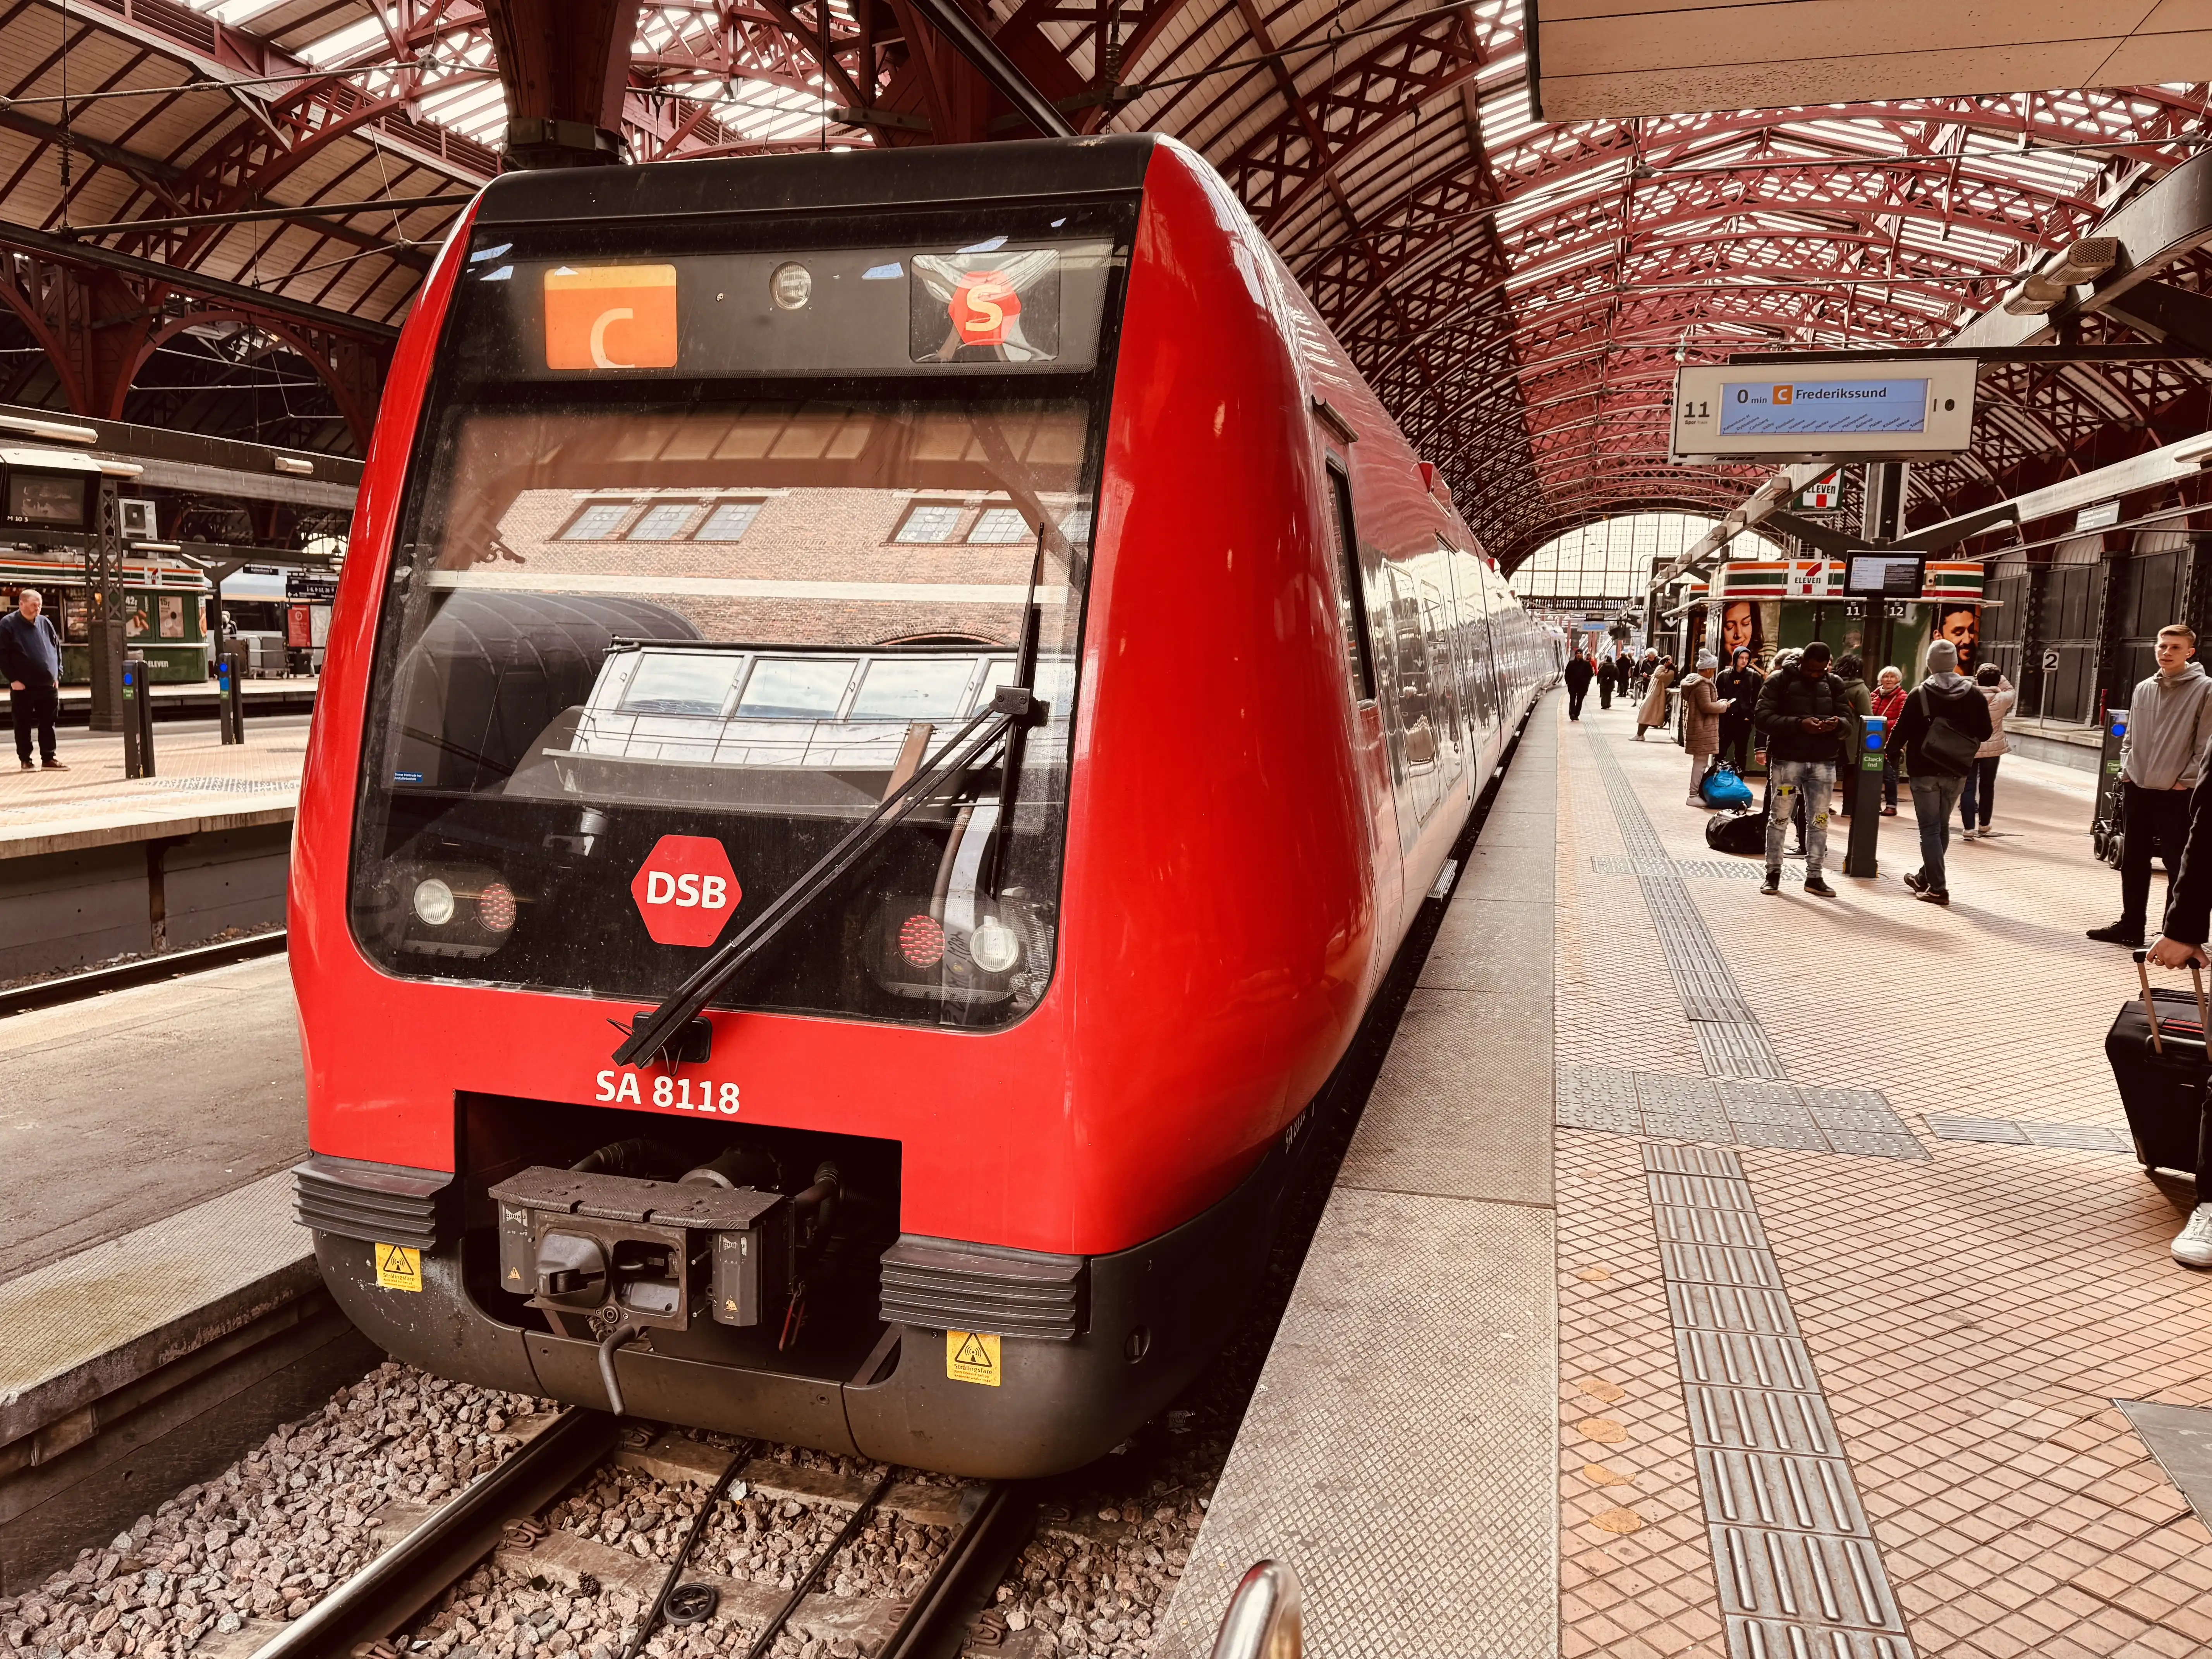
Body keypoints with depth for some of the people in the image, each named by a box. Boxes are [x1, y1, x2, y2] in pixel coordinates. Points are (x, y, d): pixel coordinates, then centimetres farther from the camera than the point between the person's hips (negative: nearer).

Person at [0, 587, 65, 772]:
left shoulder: (45, 623, 10)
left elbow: (57, 648, 15)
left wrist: (58, 674, 7)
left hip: (49, 685, 4)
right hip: (23, 686, -4)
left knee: (48, 724, 6)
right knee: (23, 725, 4)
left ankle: (49, 758, 12)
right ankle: (25, 760, 11)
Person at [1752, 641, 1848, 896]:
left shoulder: (1834, 684, 9)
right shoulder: (1780, 680, -3)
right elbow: (1762, 717, -12)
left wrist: (1837, 724, -16)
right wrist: (1799, 724, -24)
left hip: (1823, 763, 3)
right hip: (1787, 760, -3)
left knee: (1819, 821, 7)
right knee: (1780, 817, 5)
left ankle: (1814, 877, 15)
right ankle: (1773, 873, 15)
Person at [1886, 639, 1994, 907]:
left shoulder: (1919, 695, -11)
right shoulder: (1974, 695, 0)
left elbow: (1902, 732, -9)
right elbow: (1985, 733, 4)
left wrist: (1893, 753, 9)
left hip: (1925, 770, -4)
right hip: (1957, 772, 4)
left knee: (1930, 827, 0)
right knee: (1942, 826, 18)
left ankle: (1937, 887, -5)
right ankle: (1926, 877, 30)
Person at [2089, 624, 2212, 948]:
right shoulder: (2143, 690, 11)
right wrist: (2127, 771, 7)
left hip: (2177, 795, -6)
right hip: (2137, 790, 6)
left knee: (2179, 866, -2)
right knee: (2132, 862, 12)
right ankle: (2131, 926, 22)